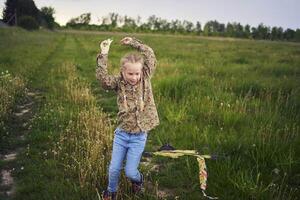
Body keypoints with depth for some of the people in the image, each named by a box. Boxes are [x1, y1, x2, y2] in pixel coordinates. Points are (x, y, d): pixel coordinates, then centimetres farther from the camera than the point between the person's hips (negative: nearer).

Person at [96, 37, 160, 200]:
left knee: (130, 172, 6)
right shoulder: (119, 83, -7)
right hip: (121, 134, 1)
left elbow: (150, 55, -13)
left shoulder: (146, 79, -5)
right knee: (114, 169, 10)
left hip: (139, 137, -1)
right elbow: (102, 78, -26)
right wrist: (104, 55, -26)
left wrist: (133, 43, -10)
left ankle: (138, 179, 41)